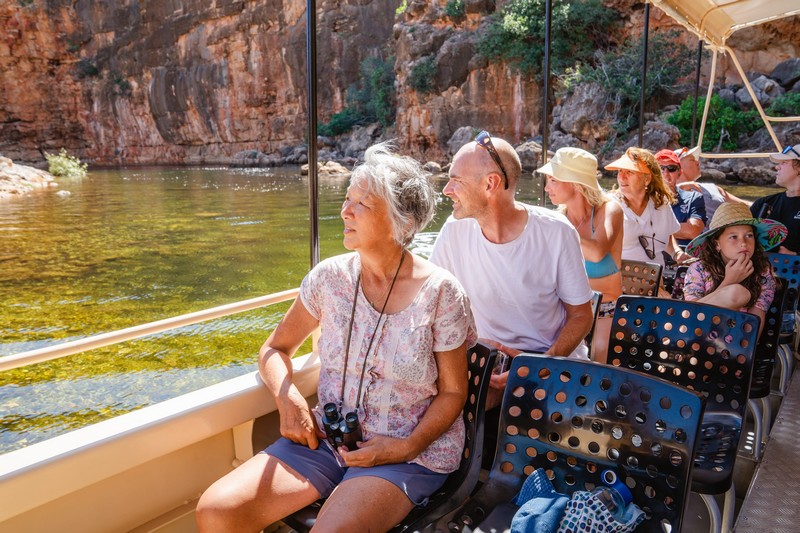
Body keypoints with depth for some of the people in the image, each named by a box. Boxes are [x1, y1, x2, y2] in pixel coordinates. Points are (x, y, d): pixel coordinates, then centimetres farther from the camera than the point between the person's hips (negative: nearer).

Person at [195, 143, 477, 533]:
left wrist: (407, 447, -16)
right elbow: (275, 349, 10)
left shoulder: (439, 293, -11)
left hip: (412, 452, -3)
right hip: (329, 437, 4)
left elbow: (453, 392, -3)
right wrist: (288, 398, -9)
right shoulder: (330, 277, -2)